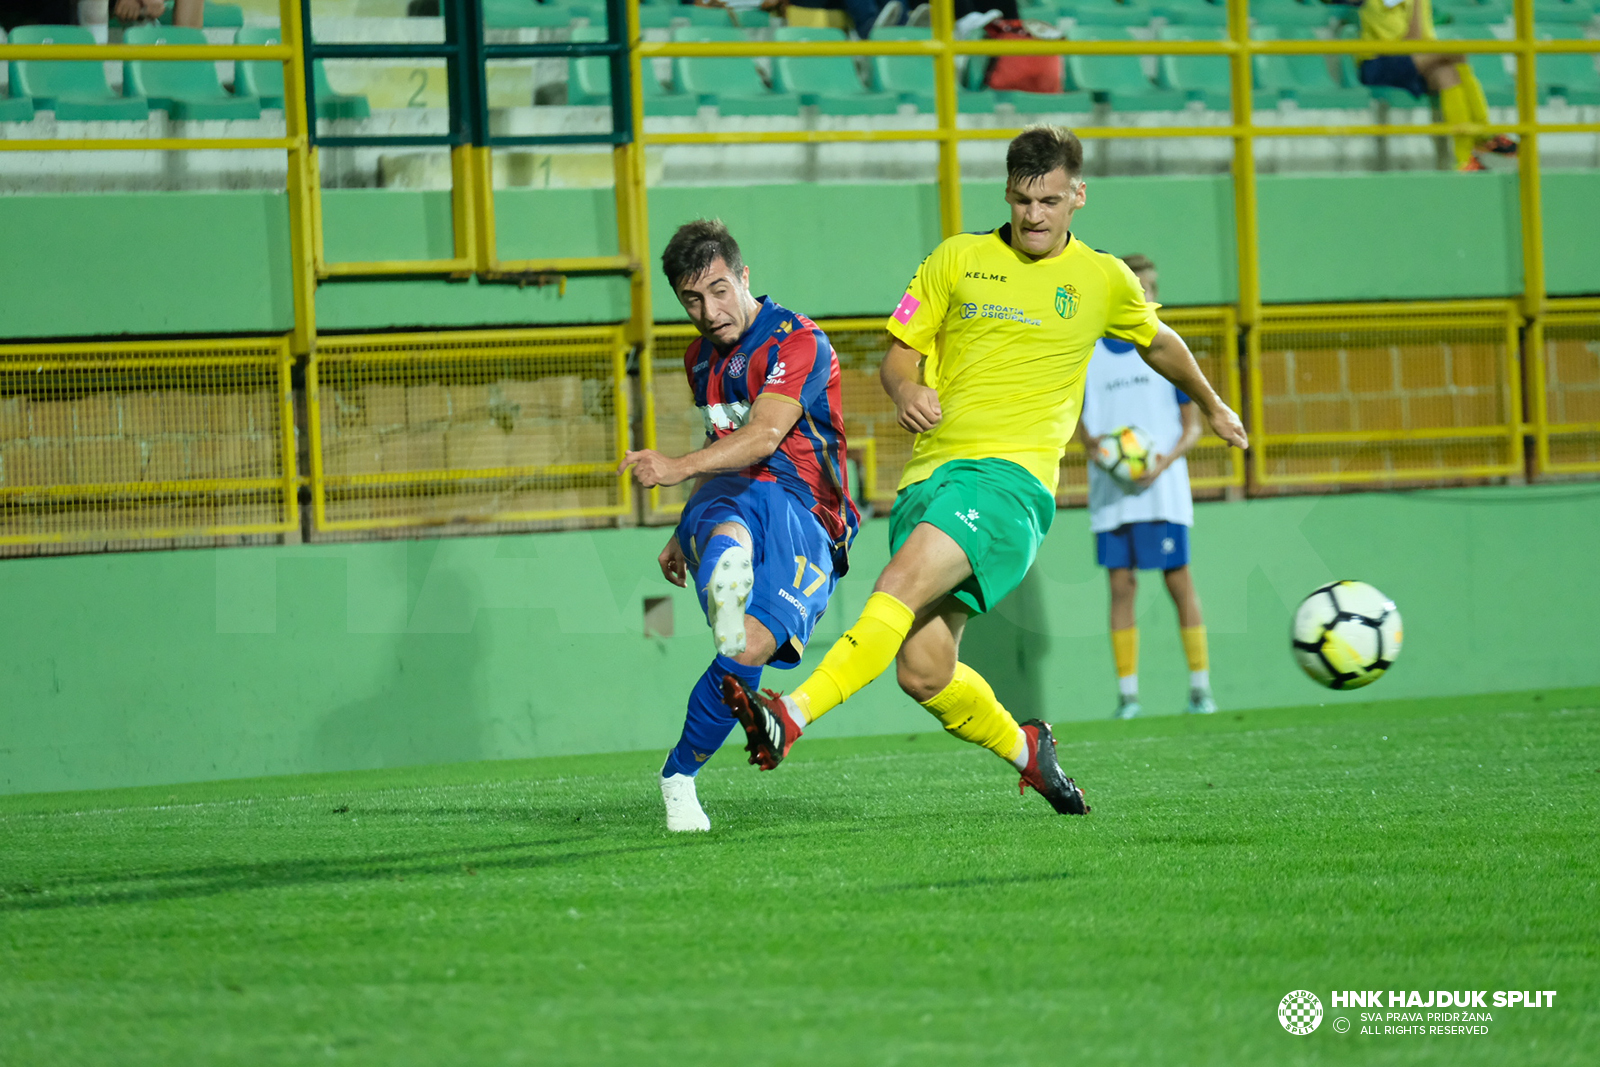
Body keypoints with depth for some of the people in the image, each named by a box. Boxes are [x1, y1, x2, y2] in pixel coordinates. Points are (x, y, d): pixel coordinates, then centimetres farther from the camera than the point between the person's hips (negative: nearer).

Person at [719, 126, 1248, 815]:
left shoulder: (1104, 280, 12)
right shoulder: (957, 260, 13)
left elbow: (1158, 342, 32)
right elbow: (899, 354, 14)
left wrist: (1211, 403, 46)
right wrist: (907, 391, -10)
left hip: (1012, 475, -3)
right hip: (931, 470, 3)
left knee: (903, 580, -31)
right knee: (923, 673, -6)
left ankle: (793, 715, -46)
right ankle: (1022, 748, 24)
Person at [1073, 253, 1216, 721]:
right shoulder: (1089, 354, 8)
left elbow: (1192, 424, 4)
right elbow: (1079, 419, 15)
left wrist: (1166, 460, -14)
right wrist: (1090, 442, -8)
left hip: (1163, 490, -2)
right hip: (1110, 494, 2)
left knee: (1179, 582, -2)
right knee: (1121, 585, -1)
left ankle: (1200, 687, 4)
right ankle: (1127, 694, 1)